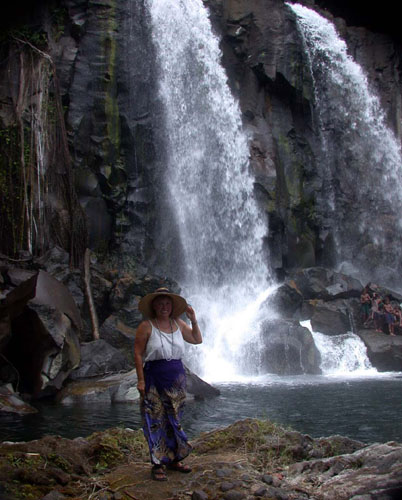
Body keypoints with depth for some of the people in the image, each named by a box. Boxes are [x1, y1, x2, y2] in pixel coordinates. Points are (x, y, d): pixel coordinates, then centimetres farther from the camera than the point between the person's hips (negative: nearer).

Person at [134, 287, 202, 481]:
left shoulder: (178, 324, 7)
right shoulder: (146, 326, -8)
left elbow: (197, 340, 16)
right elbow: (138, 354, -9)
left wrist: (193, 321, 2)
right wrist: (141, 380, -14)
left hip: (177, 378, 5)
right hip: (154, 379, -5)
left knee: (174, 420, 13)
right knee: (156, 422, -2)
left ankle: (173, 459, 25)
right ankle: (158, 465, 6)